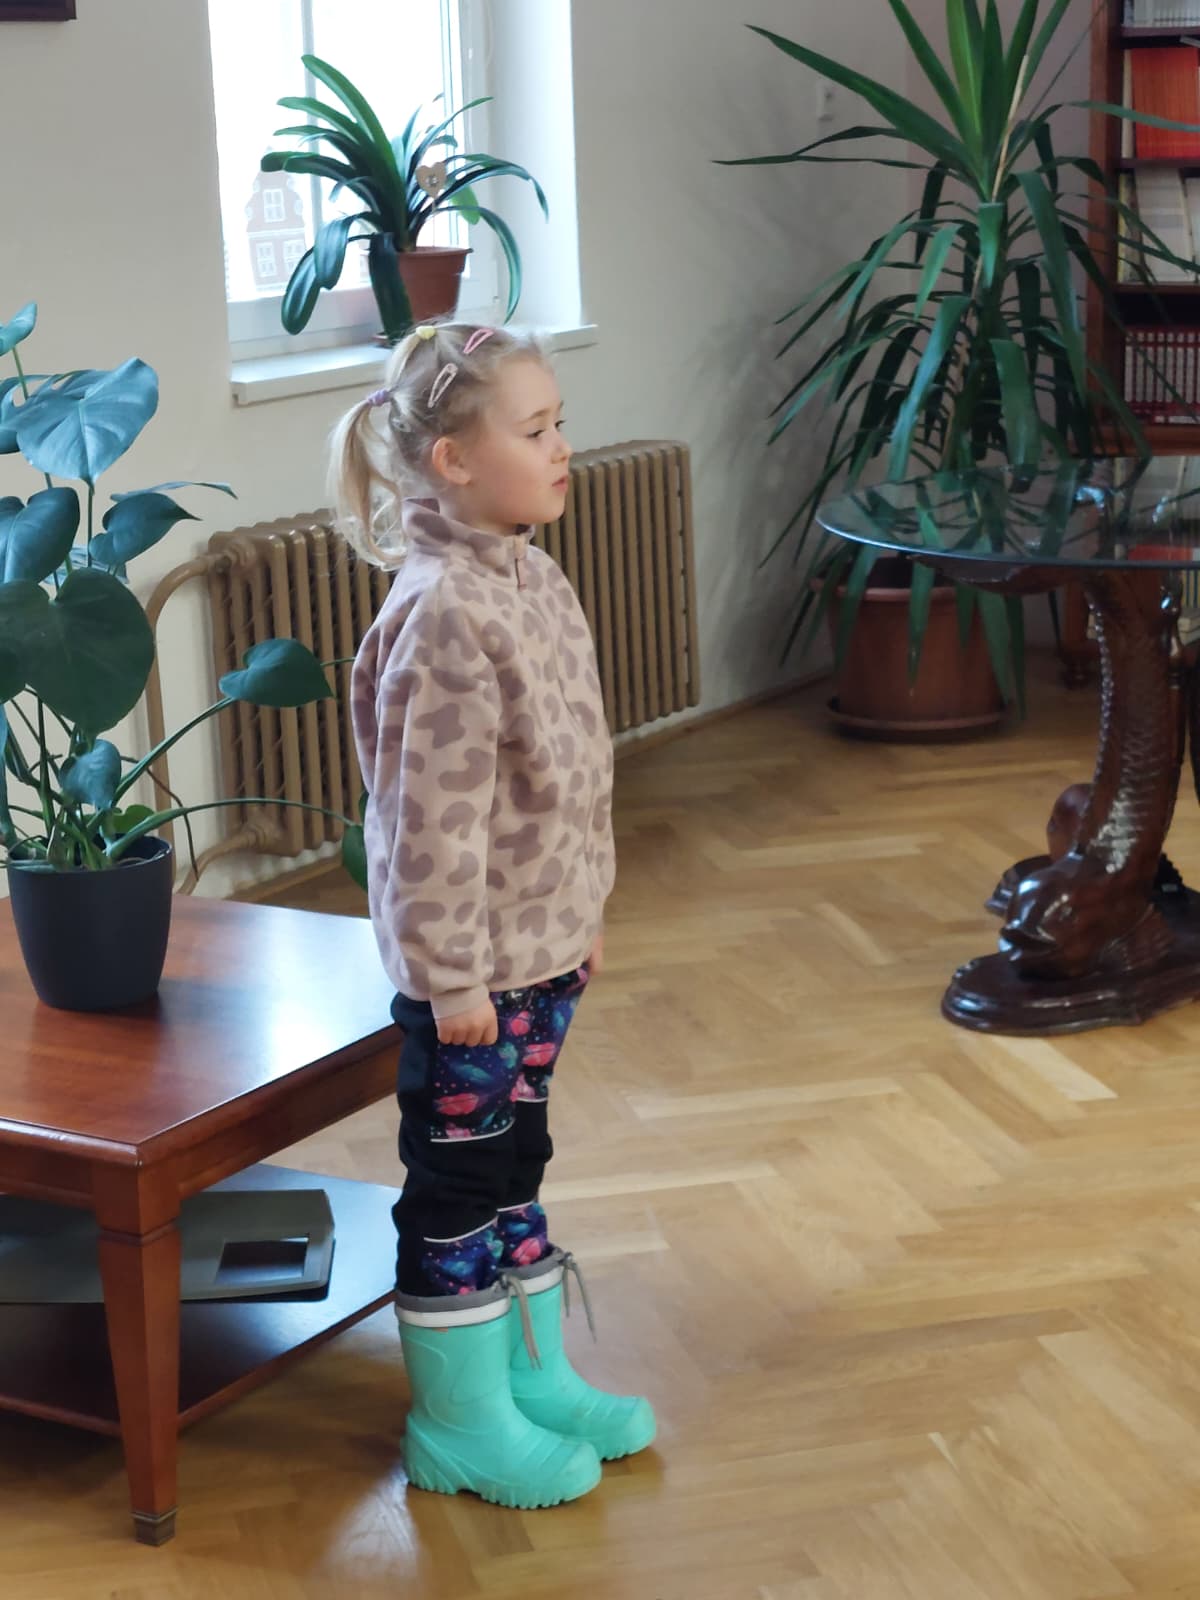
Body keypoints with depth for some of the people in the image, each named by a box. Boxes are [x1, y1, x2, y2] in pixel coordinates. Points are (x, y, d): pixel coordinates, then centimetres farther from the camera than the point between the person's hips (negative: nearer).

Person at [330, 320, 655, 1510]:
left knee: (514, 1160, 21)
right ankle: (459, 1426, 20)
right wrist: (451, 975, -20)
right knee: (458, 1180, 6)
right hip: (473, 964, -9)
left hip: (542, 944, 9)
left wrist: (585, 912, 19)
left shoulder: (532, 581, 6)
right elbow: (431, 819, -23)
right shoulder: (443, 617, -24)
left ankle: (534, 1378, 36)